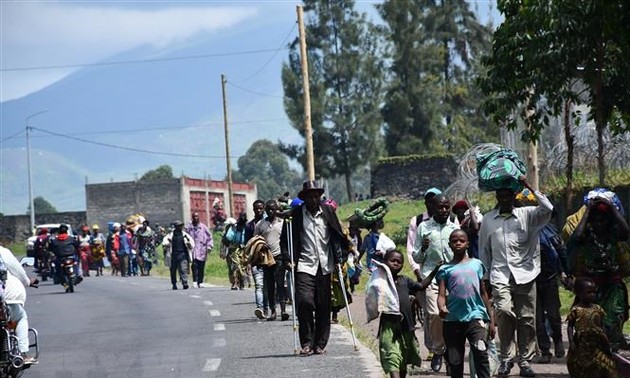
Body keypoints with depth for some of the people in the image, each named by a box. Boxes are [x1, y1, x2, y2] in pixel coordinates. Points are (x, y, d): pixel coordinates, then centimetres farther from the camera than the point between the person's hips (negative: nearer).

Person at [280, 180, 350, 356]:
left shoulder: (328, 211, 7)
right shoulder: (295, 214, 0)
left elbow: (338, 236, 13)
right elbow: (285, 239, 5)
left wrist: (340, 257, 4)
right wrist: (288, 259, -7)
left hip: (325, 266, 3)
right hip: (305, 265, -2)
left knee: (323, 306, 4)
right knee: (304, 301, -16)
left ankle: (320, 344, 15)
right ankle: (307, 343, -6)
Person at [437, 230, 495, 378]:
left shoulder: (476, 264, 12)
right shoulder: (445, 269, 9)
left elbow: (483, 293, 15)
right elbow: (441, 294, 0)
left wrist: (491, 320, 12)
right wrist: (442, 308, -23)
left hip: (475, 316, -1)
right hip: (453, 319, 1)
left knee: (481, 352, -20)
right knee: (454, 361, 5)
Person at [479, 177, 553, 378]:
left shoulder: (527, 215, 6)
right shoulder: (488, 219, 13)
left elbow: (547, 209, -12)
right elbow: (484, 250, 18)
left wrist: (530, 187, -12)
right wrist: (485, 277, 15)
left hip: (525, 275, 0)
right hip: (500, 276, 0)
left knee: (527, 319, 2)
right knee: (504, 311, -21)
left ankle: (525, 361, 14)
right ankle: (506, 358, -8)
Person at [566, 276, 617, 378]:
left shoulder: (597, 309, 5)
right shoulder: (576, 310, -7)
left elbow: (602, 326, 11)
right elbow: (570, 327, -2)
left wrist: (605, 340, 7)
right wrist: (571, 342, -11)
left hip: (597, 344, 4)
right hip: (581, 345, -4)